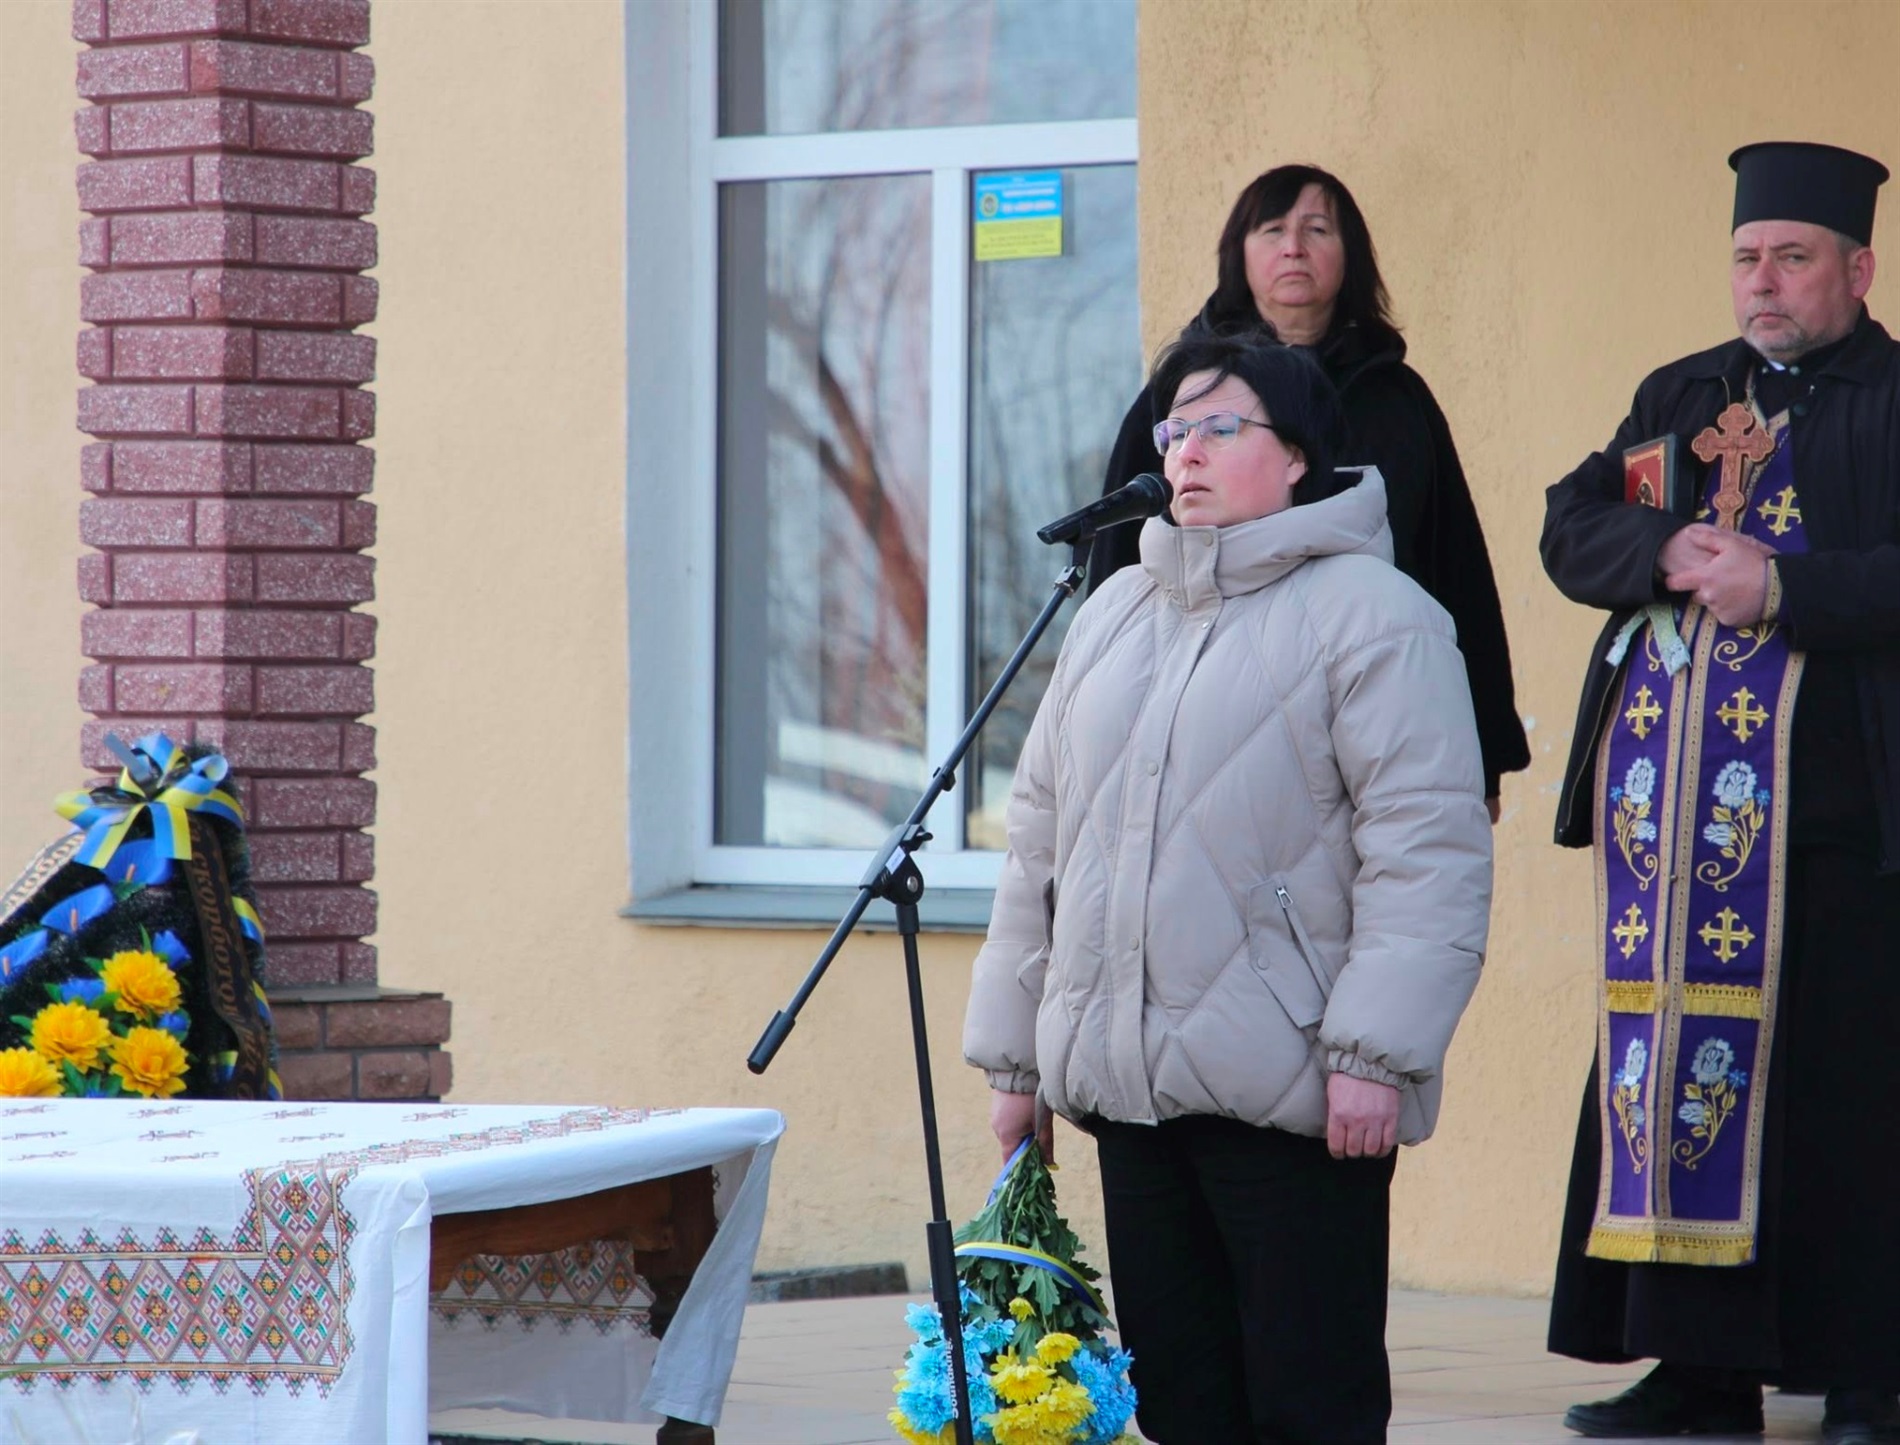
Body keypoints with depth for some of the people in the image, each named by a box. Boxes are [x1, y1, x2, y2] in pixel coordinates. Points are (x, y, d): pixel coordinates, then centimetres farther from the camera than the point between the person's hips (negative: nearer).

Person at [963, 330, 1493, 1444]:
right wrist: (1016, 1054, 19)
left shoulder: (1369, 614, -6)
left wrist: (1375, 1053, -19)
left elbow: (1430, 851, -13)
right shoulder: (1116, 615, 17)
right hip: (1128, 1087, 7)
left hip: (1294, 1099, -7)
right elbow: (1043, 841, 22)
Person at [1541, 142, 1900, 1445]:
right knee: (1666, 1065, 4)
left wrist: (1780, 586, -17)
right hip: (1666, 792, 6)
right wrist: (1667, 554, -7)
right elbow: (1572, 527, 11)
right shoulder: (1681, 397, 20)